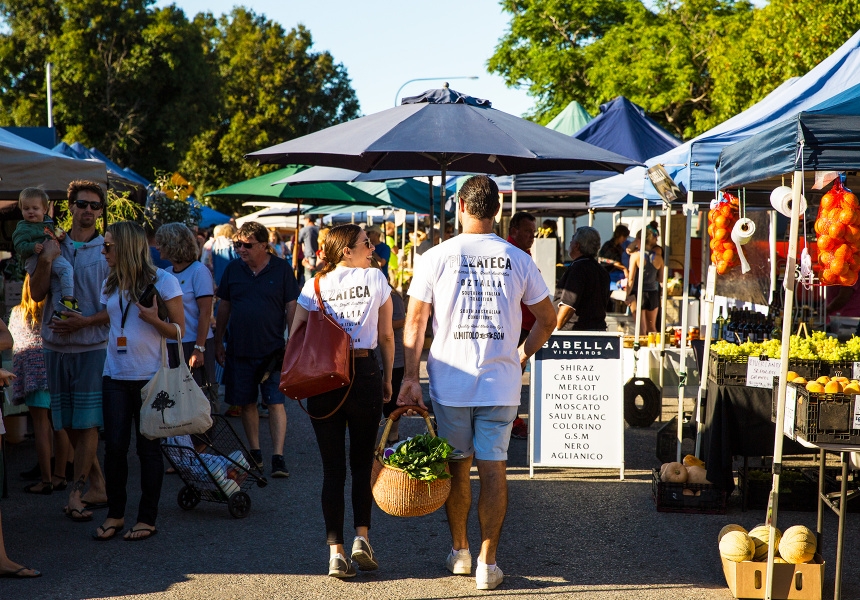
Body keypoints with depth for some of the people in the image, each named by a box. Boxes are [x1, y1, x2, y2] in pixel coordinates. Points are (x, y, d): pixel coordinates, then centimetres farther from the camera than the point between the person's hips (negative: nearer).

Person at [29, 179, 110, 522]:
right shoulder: (53, 247, 9)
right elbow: (37, 295, 3)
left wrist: (85, 321, -17)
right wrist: (45, 261, -11)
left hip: (93, 345, -4)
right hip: (55, 345, 4)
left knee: (87, 421, -5)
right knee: (68, 423, 8)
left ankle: (76, 493, 0)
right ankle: (97, 485, 19)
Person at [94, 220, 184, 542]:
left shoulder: (163, 280, -6)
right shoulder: (111, 284, 11)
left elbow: (178, 330, -5)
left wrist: (154, 319, -21)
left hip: (150, 376, -5)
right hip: (116, 376, 5)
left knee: (148, 447, 2)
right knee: (114, 446, 1)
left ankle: (147, 519, 11)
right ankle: (115, 514, 14)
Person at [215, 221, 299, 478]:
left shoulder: (282, 269, -3)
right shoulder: (233, 269, 6)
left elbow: (292, 307, -2)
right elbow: (224, 307, 12)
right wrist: (218, 341, 11)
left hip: (272, 350, -3)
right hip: (239, 349, 4)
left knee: (275, 403, -7)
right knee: (246, 403, 9)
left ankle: (278, 457, -7)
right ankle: (255, 454, 20)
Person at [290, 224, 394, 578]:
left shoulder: (315, 285, 5)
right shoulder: (375, 279, 2)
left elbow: (295, 337, 0)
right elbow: (386, 336, 2)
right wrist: (388, 379, 11)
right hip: (364, 373, -1)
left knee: (332, 467, 6)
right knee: (362, 461, 13)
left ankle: (336, 551, 0)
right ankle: (361, 537, 0)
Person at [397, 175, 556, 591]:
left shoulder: (436, 257, -3)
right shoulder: (518, 260, 1)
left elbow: (415, 322, -4)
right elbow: (547, 320, 6)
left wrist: (411, 377, -1)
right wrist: (522, 356, 19)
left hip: (450, 381, 0)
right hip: (500, 382, 0)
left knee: (457, 466, 14)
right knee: (493, 468, 3)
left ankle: (459, 551, 27)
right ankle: (487, 564, 3)